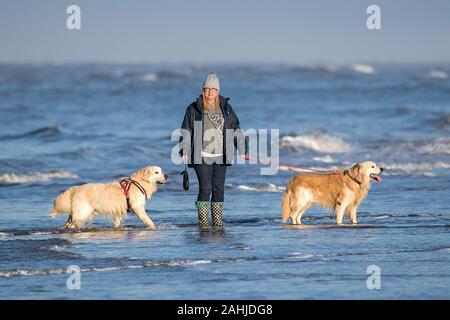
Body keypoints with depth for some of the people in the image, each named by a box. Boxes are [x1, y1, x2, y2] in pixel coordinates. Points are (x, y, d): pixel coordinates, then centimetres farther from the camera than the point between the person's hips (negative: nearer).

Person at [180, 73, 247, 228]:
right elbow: (186, 132, 2)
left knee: (219, 189, 4)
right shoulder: (194, 109, 2)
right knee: (205, 188, -9)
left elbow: (235, 129, 12)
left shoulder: (225, 108, 10)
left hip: (221, 156, 3)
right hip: (202, 155, -3)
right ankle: (202, 222, -5)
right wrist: (184, 152, -6)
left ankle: (218, 221, 10)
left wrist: (242, 149, 4)